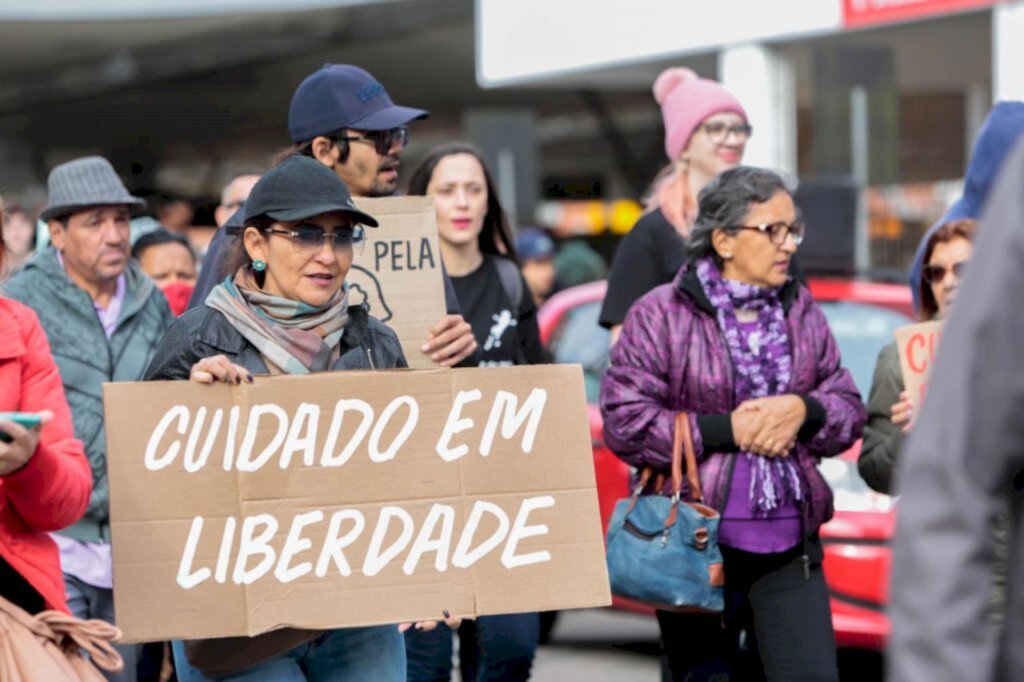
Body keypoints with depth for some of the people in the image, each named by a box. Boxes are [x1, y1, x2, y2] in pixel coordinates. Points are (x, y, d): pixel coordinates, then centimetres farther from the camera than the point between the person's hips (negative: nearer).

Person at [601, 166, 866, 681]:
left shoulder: (802, 313, 9)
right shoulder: (660, 315, -5)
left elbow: (850, 410, 11)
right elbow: (624, 423, -12)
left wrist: (803, 410, -11)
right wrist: (727, 429, -14)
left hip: (790, 546, 4)